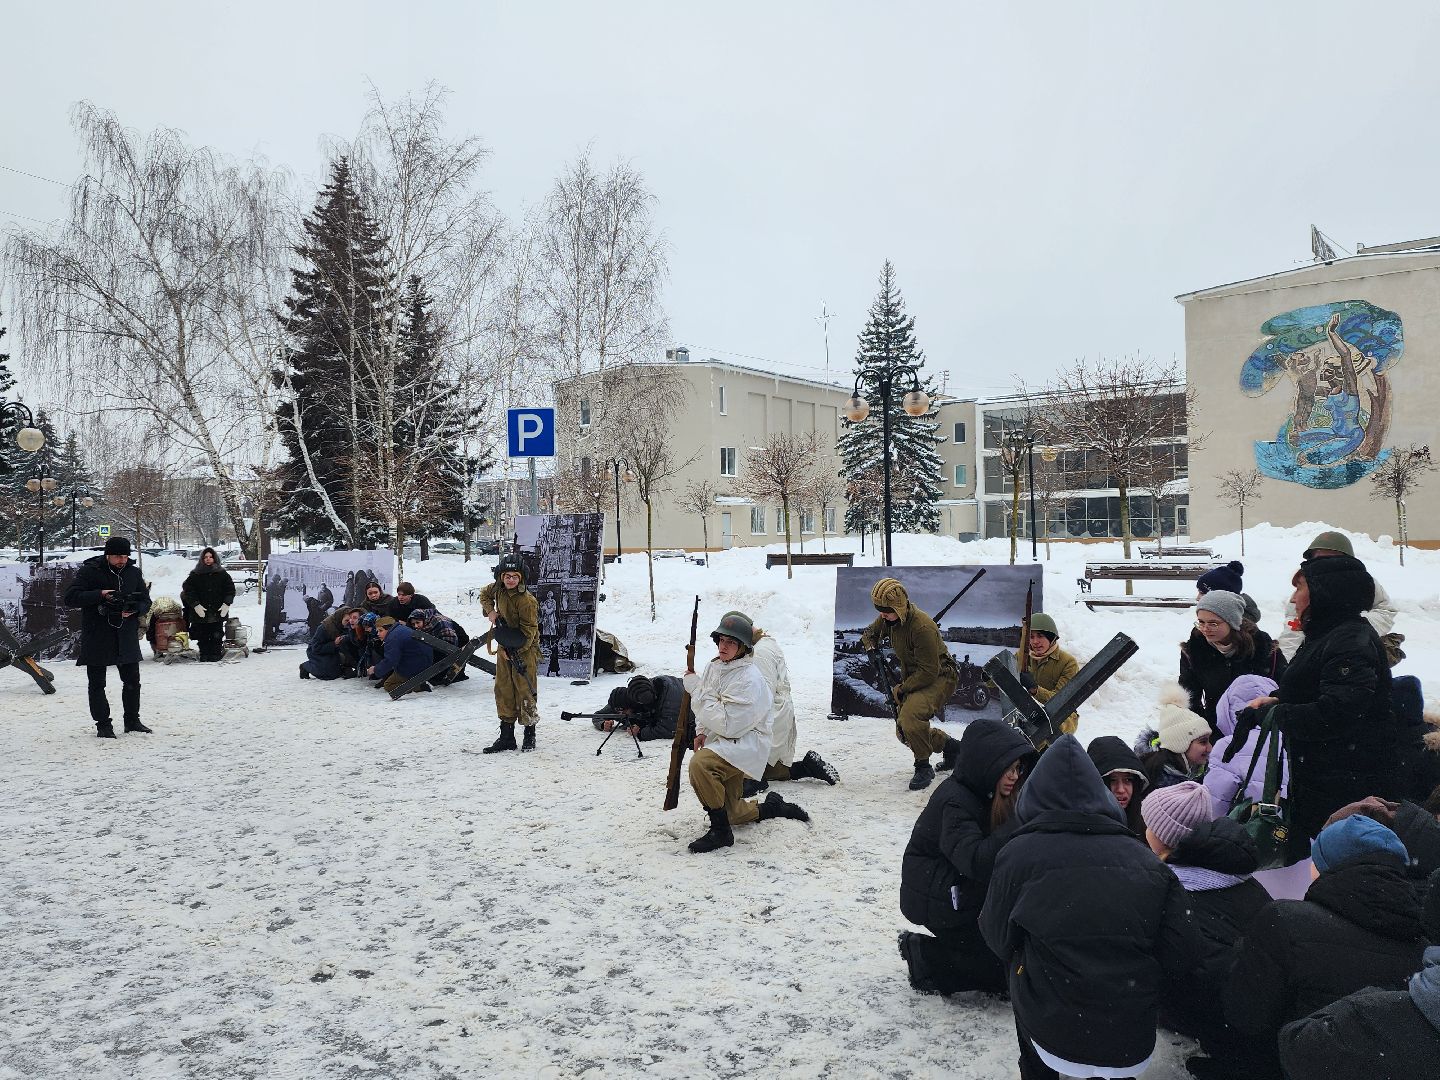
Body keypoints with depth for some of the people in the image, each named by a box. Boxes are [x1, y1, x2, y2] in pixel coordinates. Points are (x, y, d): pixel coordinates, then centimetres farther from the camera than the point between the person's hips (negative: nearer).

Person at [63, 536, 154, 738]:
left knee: (132, 681, 10)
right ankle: (103, 724, 13)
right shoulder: (89, 571, -7)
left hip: (126, 637, 4)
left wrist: (134, 610, -11)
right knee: (97, 683, 3)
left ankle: (132, 720, 23)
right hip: (96, 637, -4)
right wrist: (100, 595, -23)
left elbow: (145, 601, 11)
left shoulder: (133, 572, 6)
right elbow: (70, 598, -13)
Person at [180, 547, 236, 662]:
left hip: (218, 612, 0)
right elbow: (187, 590, 1)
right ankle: (204, 654, 11)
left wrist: (226, 604, -5)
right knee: (202, 636, 2)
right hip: (200, 612, 0)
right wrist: (195, 605, -10)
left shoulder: (222, 574, 7)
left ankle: (216, 654, 8)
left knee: (217, 635, -1)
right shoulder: (195, 575, 6)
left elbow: (230, 589, 8)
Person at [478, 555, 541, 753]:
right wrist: (490, 611, 4)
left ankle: (529, 736, 10)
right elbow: (485, 595, 22)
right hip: (505, 647, 7)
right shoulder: (497, 588, -1)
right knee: (503, 690, 8)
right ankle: (506, 736, 17)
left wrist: (513, 651, -22)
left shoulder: (526, 600, -23)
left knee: (525, 691, -5)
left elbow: (529, 631, -19)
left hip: (525, 649, -7)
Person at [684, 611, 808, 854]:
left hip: (745, 742, -8)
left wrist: (697, 689, -24)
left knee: (700, 764, -35)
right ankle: (771, 808, 38)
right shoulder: (713, 667, 2)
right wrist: (702, 731, -1)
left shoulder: (749, 679, -22)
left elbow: (728, 724, -27)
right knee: (729, 813, 14)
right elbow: (706, 709, 18)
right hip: (722, 743, 9)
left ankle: (720, 831, -22)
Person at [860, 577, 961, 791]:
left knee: (910, 715, -33)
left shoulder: (922, 627, -30)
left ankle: (923, 767, -13)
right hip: (912, 677, 9)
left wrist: (901, 690, -22)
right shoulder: (888, 619, -5)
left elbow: (929, 672, -28)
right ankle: (951, 746, 31)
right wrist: (869, 639, -6)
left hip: (939, 677, -9)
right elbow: (871, 631, 18)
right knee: (904, 732, 10)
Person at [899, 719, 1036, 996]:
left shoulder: (986, 794, 5)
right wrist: (1021, 824, -38)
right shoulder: (954, 801, -24)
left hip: (968, 891, 9)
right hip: (941, 901, -9)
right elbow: (977, 862, -36)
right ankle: (926, 959, 4)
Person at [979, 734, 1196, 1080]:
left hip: (1056, 1040, -3)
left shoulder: (1018, 853, -7)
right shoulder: (1148, 862, -1)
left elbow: (999, 938, 2)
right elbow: (1178, 956, -1)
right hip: (1135, 1044, 3)